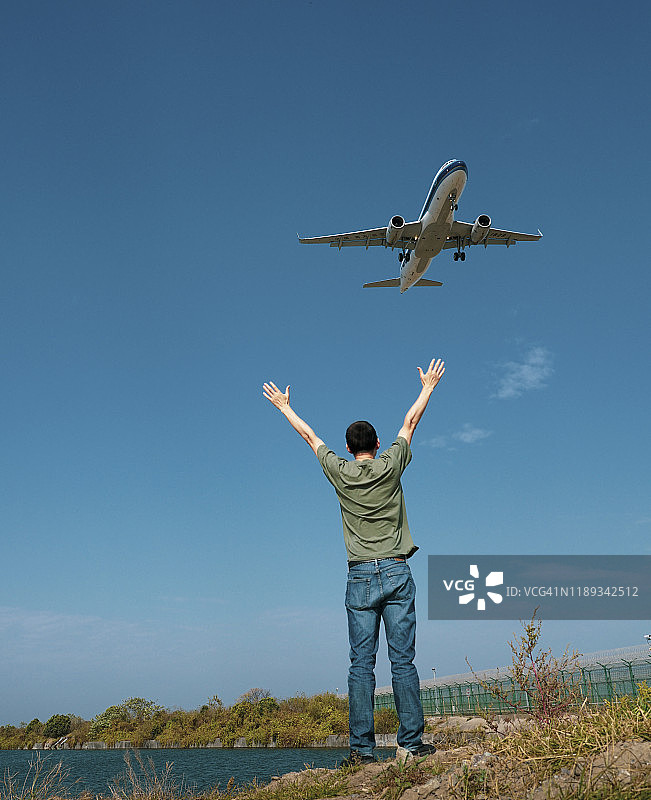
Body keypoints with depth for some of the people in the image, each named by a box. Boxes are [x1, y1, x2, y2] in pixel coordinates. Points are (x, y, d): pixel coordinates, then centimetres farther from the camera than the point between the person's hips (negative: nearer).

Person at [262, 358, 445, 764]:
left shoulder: (340, 472, 4)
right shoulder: (390, 466, 3)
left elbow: (310, 435, 18)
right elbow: (410, 422, 16)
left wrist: (285, 407, 32)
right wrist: (428, 387, 29)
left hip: (360, 578, 0)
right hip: (397, 573, 0)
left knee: (362, 664, 1)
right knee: (403, 661, 1)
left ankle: (362, 747, 1)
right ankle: (413, 741, 2)